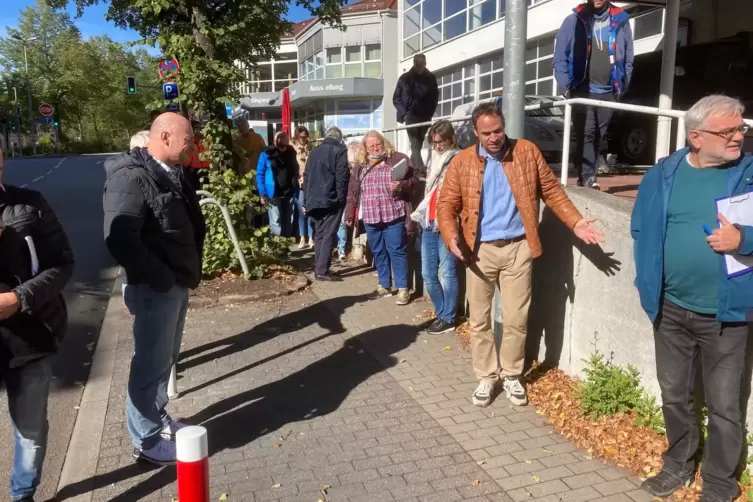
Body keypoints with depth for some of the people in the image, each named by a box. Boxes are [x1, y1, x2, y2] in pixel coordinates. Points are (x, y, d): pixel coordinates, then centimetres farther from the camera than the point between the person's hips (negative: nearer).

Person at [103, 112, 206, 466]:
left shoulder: (169, 174, 10)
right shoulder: (132, 177, -20)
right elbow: (119, 239, -29)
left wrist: (187, 273, 8)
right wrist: (161, 278, -22)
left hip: (177, 285, 9)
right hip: (154, 290, -9)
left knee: (165, 360, 21)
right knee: (151, 364, 4)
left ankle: (159, 420, 39)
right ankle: (146, 440, 20)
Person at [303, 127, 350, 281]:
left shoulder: (314, 151, 16)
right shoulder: (340, 151, -3)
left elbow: (306, 177, 16)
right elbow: (342, 177, -12)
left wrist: (306, 201, 17)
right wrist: (342, 198, -9)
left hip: (314, 199, 6)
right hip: (332, 199, -6)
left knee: (319, 234, 12)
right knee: (328, 235, -6)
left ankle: (319, 268, 13)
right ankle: (322, 270, -10)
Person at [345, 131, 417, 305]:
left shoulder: (399, 159, -1)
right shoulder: (360, 165, 12)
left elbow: (412, 181, -5)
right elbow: (353, 191, 13)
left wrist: (401, 185, -26)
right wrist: (350, 214, 9)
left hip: (394, 217, -5)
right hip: (370, 219, 5)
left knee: (397, 252, -2)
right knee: (378, 253, 13)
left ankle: (403, 288, 7)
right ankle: (384, 286, 26)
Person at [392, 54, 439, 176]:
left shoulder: (431, 78, 6)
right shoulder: (405, 78, 3)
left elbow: (435, 97, 11)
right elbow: (396, 98, 5)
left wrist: (430, 113, -2)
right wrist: (403, 113, -6)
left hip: (425, 116, 2)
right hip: (411, 115, -2)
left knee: (418, 145, 5)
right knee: (415, 144, -15)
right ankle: (421, 171, -26)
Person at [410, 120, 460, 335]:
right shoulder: (433, 160, 17)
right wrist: (420, 216, 17)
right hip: (428, 224, 8)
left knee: (446, 273, 0)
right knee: (428, 274, 11)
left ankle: (448, 319, 12)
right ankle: (441, 314, 25)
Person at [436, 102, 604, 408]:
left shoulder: (527, 152, 2)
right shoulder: (462, 162, 0)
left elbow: (552, 191, 6)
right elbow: (447, 204, -2)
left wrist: (575, 222, -4)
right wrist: (451, 236, -20)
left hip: (518, 248, 0)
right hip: (480, 251, 0)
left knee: (516, 319, 6)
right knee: (479, 320, 8)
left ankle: (512, 375, 26)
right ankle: (486, 377, 26)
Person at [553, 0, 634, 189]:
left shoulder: (621, 22, 9)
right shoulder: (573, 21, 3)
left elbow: (628, 60, 14)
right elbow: (559, 58, 1)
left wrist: (622, 87, 5)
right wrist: (566, 87, -8)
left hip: (608, 92, 3)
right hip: (582, 91, -3)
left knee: (598, 137, 5)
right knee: (586, 133, -13)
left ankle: (585, 175, 13)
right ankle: (588, 178, -15)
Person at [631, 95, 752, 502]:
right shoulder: (663, 175, -1)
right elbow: (642, 230, 6)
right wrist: (649, 282, -2)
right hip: (671, 309, 3)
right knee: (673, 395, 18)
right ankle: (679, 464, 40)